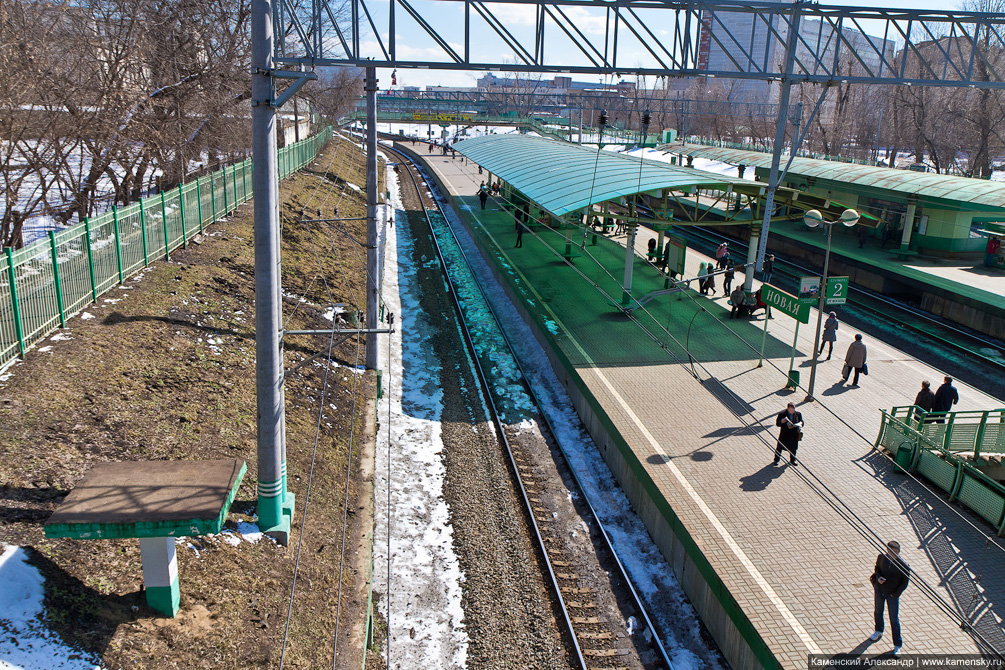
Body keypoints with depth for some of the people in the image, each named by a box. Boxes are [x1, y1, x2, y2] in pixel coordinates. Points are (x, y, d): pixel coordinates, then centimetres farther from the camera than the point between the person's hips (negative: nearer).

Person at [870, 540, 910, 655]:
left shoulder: (904, 566, -22)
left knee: (894, 620, 5)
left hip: (892, 594, -4)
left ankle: (897, 645, 22)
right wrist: (878, 577, -13)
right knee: (878, 611, 24)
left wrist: (895, 594, -12)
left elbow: (905, 583, -11)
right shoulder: (881, 557, -13)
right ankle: (879, 631, 51)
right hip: (879, 589, 4)